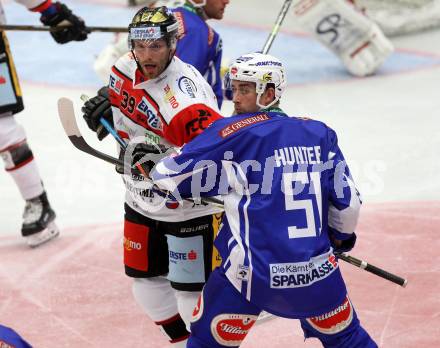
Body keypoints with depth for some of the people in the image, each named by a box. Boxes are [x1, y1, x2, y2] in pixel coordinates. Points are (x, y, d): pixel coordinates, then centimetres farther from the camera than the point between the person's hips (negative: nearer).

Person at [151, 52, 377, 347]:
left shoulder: (233, 132, -6)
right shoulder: (320, 133, 6)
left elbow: (166, 175, -6)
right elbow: (347, 202, 11)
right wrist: (342, 237, 31)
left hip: (254, 274, -4)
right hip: (318, 272, 4)